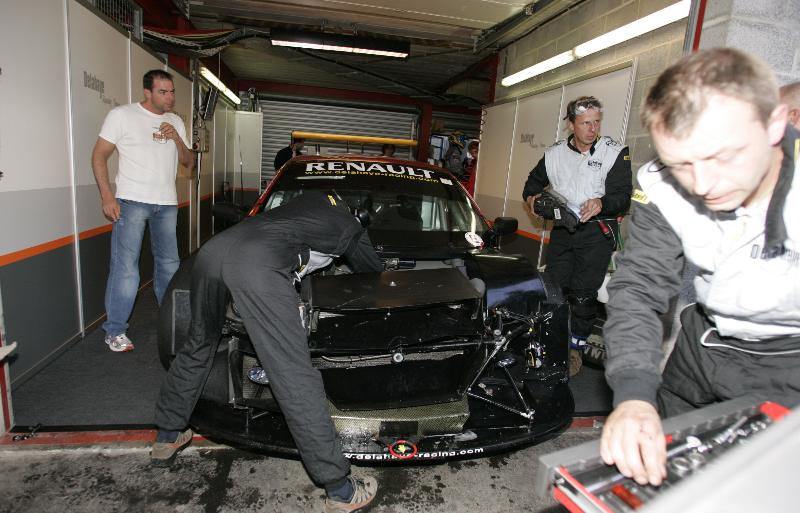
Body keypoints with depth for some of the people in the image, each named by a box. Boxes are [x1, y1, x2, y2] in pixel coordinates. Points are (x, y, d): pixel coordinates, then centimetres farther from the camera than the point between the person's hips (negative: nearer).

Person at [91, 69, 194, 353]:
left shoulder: (176, 122, 13)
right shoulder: (122, 115, -2)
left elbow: (189, 163, 12)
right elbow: (99, 156, -3)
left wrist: (177, 138, -7)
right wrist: (107, 196, -13)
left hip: (167, 203, 5)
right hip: (132, 201, -5)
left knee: (168, 264, 13)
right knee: (125, 267, -7)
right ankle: (115, 331, 3)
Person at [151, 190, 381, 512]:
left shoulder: (310, 199, 36)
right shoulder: (350, 227, 23)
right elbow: (374, 270, 40)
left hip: (213, 248, 8)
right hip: (258, 266, -7)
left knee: (198, 346, 28)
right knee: (295, 377, -6)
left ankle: (166, 437, 45)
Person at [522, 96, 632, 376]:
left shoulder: (615, 153, -5)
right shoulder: (555, 153, 7)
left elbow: (623, 197, -11)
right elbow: (534, 181, 24)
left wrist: (601, 203, -32)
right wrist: (532, 196, 3)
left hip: (597, 232, -4)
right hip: (562, 229, 4)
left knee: (583, 293, -3)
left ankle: (576, 347, 14)